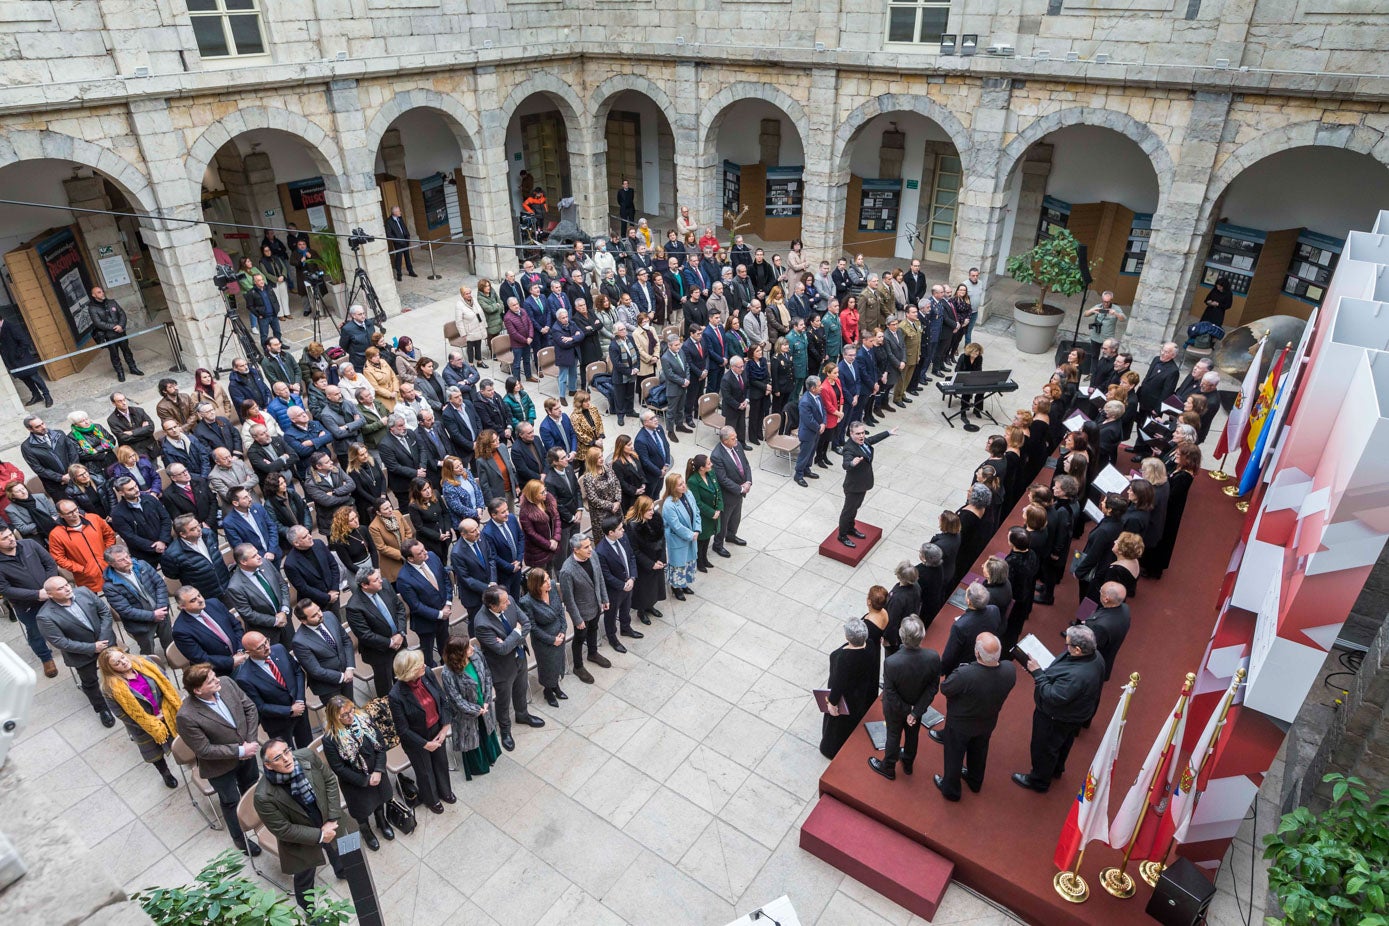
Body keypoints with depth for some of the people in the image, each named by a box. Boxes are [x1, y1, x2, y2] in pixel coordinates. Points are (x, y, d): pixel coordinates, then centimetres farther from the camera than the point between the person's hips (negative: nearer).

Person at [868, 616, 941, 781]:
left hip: (895, 709, -3)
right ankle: (908, 764, 58)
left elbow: (890, 694, -28)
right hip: (918, 706, 3)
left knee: (893, 736, 25)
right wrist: (915, 711, -15)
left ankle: (888, 768, 52)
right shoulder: (933, 658, -32)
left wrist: (906, 711, -12)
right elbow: (933, 687, -20)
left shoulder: (891, 663, -41)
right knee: (912, 734, 31)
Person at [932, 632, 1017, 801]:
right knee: (979, 752, 33)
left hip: (960, 724, -4)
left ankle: (951, 790, 49)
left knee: (954, 756, 24)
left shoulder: (964, 675, -44)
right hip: (988, 722, 4)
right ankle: (975, 781, 60)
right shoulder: (1010, 670, -29)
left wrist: (959, 669, -11)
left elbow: (944, 689, -24)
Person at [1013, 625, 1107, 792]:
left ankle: (1039, 781, 45)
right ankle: (1057, 769, 61)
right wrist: (1044, 671, -8)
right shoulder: (1095, 656, -18)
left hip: (1057, 720, -8)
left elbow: (1052, 697, -37)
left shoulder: (1076, 676, -46)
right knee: (1063, 743, 34)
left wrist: (1037, 672, -30)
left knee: (1044, 749, 20)